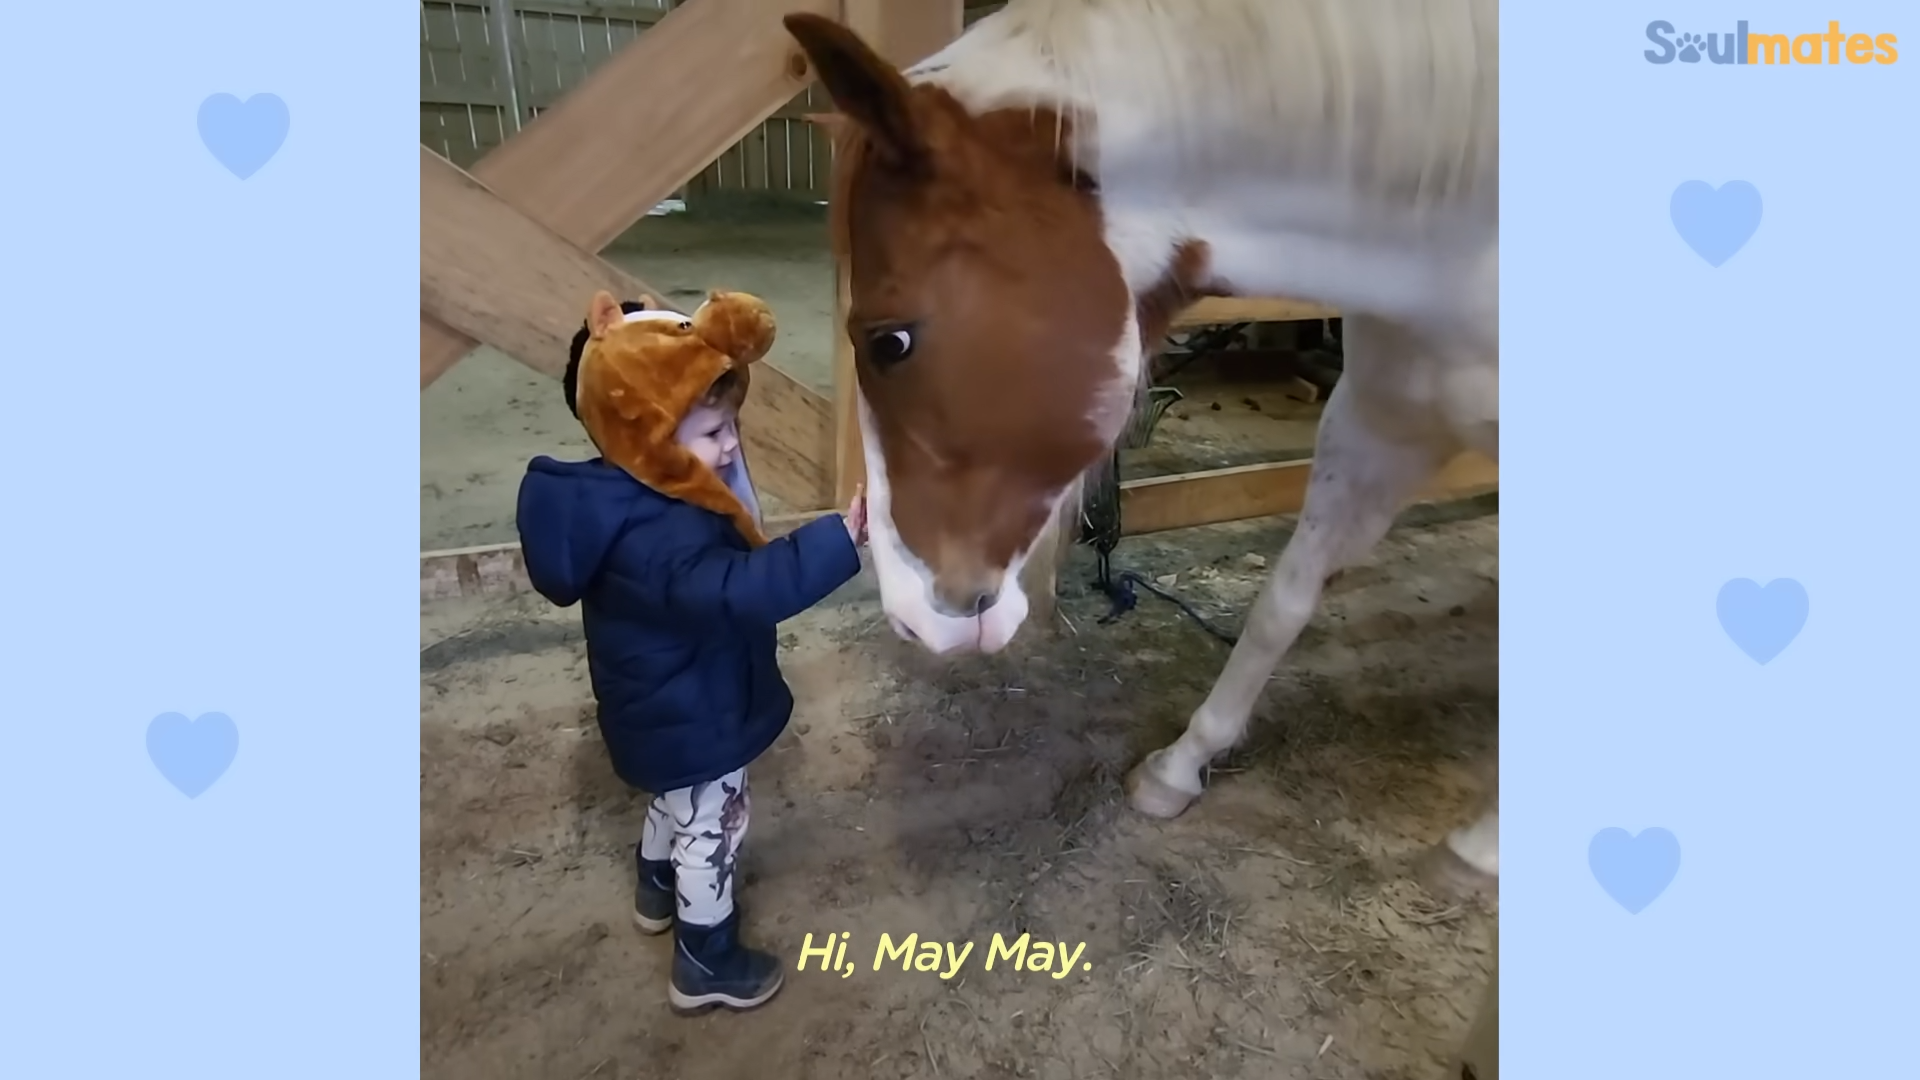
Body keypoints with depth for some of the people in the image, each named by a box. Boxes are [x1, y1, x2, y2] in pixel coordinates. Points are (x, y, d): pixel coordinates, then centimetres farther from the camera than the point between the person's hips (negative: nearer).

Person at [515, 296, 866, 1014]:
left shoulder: (626, 496, -6)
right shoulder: (658, 538, -38)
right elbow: (742, 590, -50)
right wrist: (842, 537, -53)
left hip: (666, 707, 9)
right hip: (692, 720, -9)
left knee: (678, 802, 32)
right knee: (713, 827, 12)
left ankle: (659, 889, 59)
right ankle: (704, 963, 33)